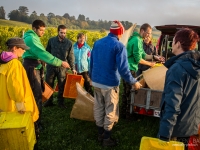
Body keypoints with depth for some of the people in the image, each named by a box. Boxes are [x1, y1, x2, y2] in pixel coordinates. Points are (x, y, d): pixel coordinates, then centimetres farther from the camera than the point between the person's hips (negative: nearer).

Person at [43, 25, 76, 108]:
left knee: (62, 86, 8)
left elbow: (71, 57, 1)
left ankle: (60, 102, 23)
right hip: (51, 66, 1)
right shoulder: (51, 40, -1)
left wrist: (73, 68, -2)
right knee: (49, 84, 8)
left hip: (62, 67, 0)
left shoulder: (69, 43, -2)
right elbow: (47, 52, 8)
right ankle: (49, 101, 25)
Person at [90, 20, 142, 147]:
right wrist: (134, 82, -7)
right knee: (110, 111, 8)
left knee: (98, 108, 16)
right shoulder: (119, 46, -15)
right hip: (110, 84, -6)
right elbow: (123, 69, -19)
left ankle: (100, 134, 31)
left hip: (96, 82, 7)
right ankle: (107, 138, 19)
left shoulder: (97, 43, 6)